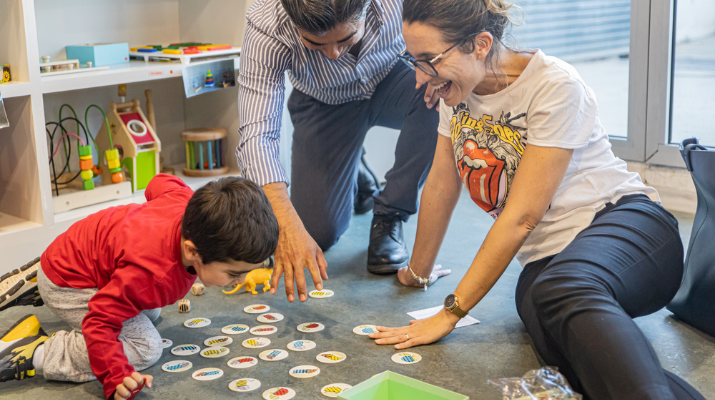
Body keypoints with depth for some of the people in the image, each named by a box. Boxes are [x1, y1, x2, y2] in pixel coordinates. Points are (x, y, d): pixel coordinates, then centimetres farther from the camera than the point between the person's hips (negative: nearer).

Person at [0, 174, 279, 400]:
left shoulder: (189, 202, -24)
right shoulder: (152, 275, -44)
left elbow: (162, 184, -1)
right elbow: (100, 323, -36)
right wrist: (117, 377, -44)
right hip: (65, 285, -9)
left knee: (149, 313, 30)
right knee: (144, 349, -19)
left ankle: (37, 284, 29)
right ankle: (34, 353, -9)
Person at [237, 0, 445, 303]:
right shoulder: (266, 26, -36)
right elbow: (256, 134, -39)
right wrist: (287, 228, -51)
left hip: (391, 81, 1)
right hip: (324, 105, 0)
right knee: (318, 233, -11)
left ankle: (389, 215, -14)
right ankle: (353, 173, 24)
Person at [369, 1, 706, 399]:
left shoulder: (554, 85, -14)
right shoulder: (457, 90, 7)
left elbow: (521, 217, -17)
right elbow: (441, 187, 18)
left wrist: (450, 313, -15)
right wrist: (417, 272, 28)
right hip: (545, 257, 5)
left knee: (562, 292, -43)